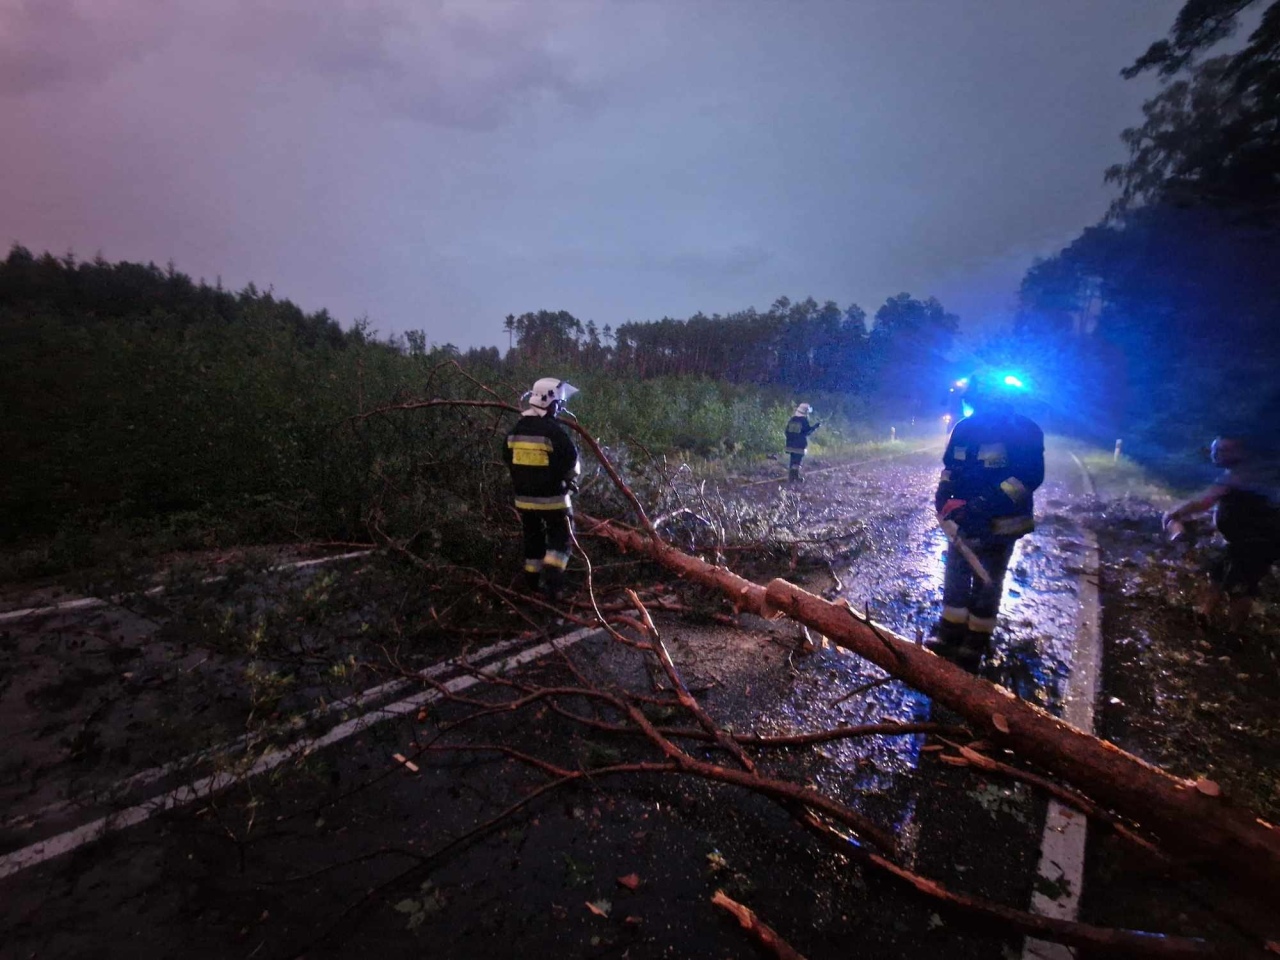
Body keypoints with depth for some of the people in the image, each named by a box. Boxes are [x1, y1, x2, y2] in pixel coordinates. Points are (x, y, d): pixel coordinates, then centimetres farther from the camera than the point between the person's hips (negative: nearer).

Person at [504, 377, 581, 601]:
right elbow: (572, 462, -13)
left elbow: (508, 459, 14)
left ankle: (533, 582, 28)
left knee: (532, 538, 19)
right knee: (559, 539, 8)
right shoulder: (554, 430, -18)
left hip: (524, 496, 6)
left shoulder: (516, 430, 3)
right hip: (552, 497, -6)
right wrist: (570, 481, 8)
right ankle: (551, 580, -5)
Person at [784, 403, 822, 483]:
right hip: (800, 445, -6)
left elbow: (787, 431, 11)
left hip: (791, 444, 6)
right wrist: (815, 426, 4)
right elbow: (807, 432, -7)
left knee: (793, 460, 14)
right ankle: (795, 477, 0)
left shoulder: (792, 419, 9)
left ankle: (791, 476, 17)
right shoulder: (804, 420, -11)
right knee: (797, 461, -2)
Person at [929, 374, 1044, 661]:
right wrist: (943, 491, -4)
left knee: (987, 582, 6)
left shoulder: (1025, 432, -14)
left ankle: (977, 640, 21)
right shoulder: (964, 428, 3)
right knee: (956, 576, 12)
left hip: (1000, 524, -6)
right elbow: (951, 466, 15)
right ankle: (950, 632, 26)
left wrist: (988, 503, -30)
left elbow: (1031, 476, -22)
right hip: (965, 519, 6)